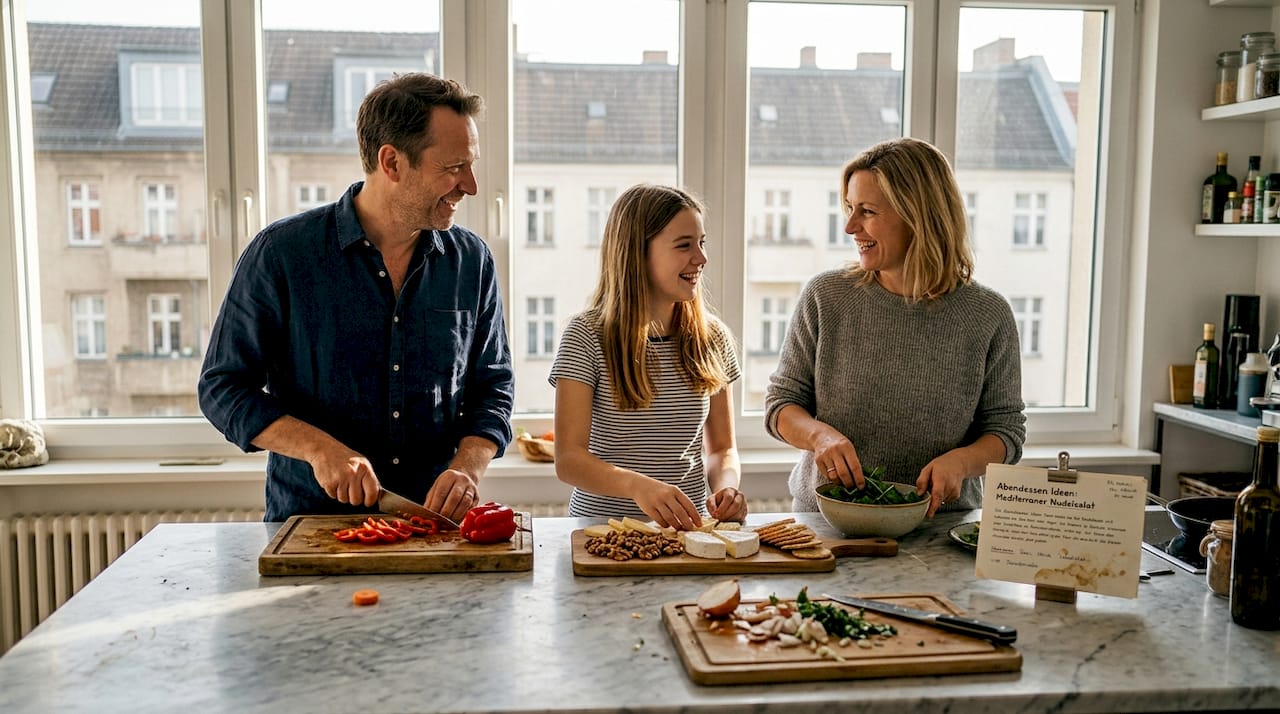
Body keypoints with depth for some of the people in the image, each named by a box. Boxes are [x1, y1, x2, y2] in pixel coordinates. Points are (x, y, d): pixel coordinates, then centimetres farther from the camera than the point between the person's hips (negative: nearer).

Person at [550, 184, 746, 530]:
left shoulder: (712, 337, 8)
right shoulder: (587, 336, -5)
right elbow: (569, 459, -11)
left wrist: (725, 487, -9)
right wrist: (636, 485, -30)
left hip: (689, 526, 3)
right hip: (603, 530, -3)